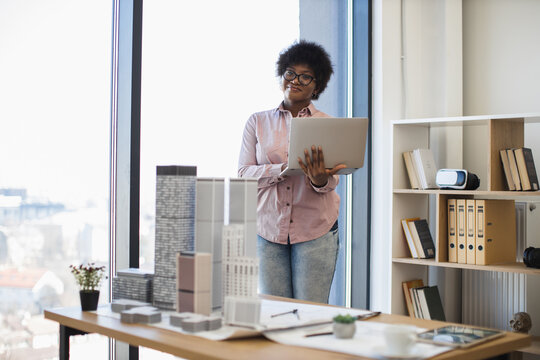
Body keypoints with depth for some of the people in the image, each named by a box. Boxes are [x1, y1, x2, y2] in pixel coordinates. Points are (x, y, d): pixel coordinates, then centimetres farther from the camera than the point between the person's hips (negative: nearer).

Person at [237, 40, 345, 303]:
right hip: (268, 229, 1)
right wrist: (283, 169, -18)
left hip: (315, 230, -1)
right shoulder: (258, 122, 8)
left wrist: (320, 180, -25)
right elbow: (243, 173, 0)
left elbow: (331, 180, 0)